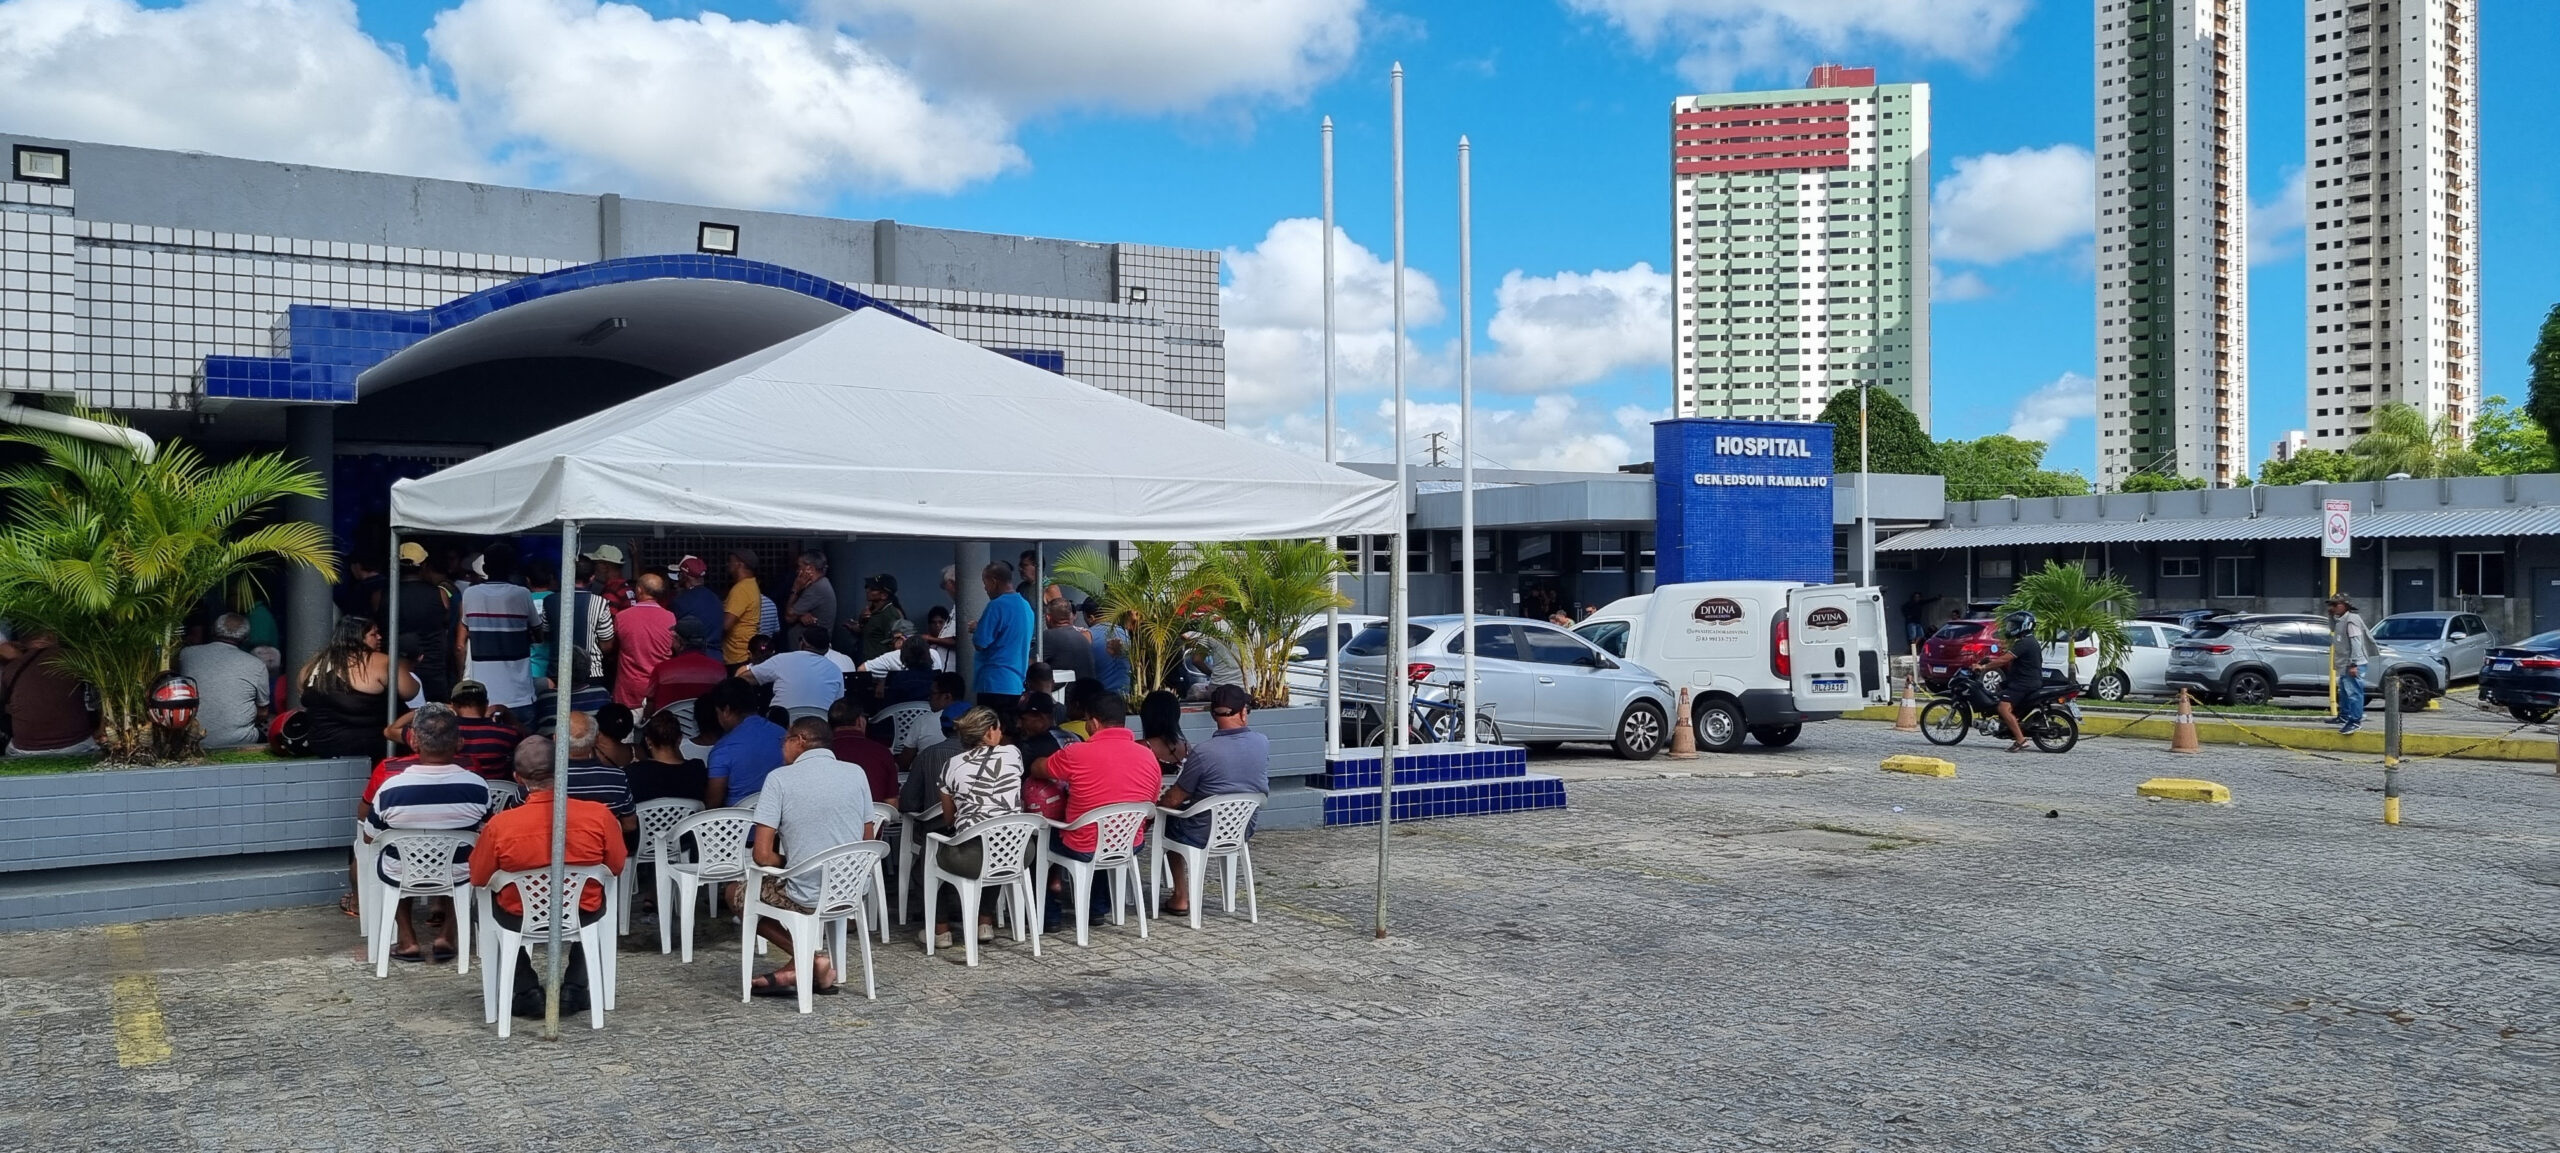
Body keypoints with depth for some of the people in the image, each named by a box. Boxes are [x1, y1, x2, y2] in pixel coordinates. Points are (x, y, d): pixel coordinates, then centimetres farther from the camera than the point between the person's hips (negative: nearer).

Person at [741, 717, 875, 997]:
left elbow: (763, 855, -15)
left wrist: (786, 863, 7)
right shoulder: (857, 774, 2)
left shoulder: (780, 778, -10)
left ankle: (812, 956, 8)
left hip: (808, 899, -5)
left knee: (738, 893, 24)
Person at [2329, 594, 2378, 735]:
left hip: (2353, 664, -11)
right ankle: (2344, 717, 37)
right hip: (2344, 664, 11)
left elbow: (2356, 642, -22)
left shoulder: (2351, 620, -16)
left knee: (2353, 692, -12)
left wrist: (2353, 664, -26)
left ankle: (2355, 721, -12)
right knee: (2344, 692, 23)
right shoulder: (2339, 620, 14)